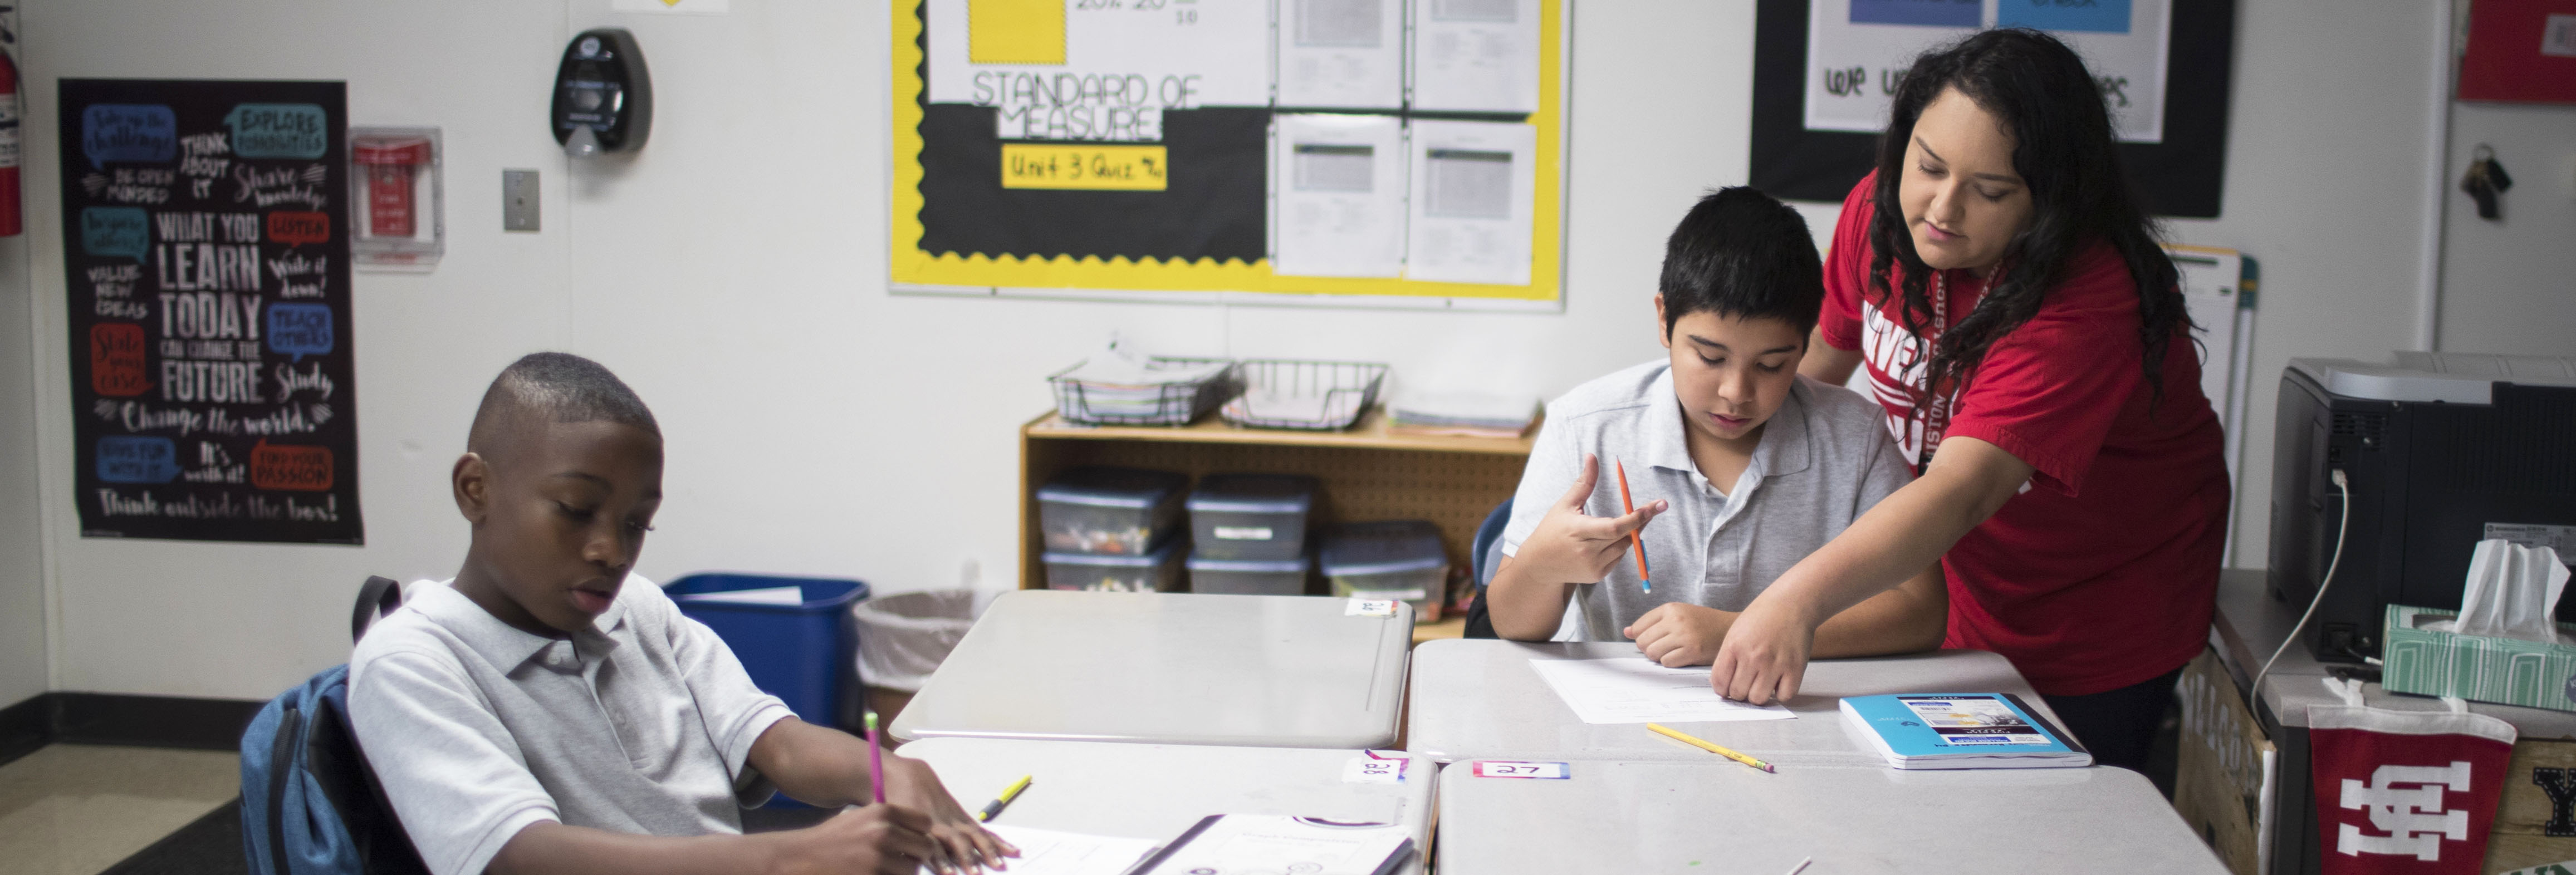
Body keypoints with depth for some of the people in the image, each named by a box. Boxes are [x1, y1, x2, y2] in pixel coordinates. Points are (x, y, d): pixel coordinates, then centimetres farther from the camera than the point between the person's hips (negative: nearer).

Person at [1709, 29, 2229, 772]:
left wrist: (1801, 597, -56)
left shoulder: (2090, 302, -33)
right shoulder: (1881, 212, -12)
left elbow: (1965, 488, -44)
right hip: (1951, 596, 5)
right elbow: (1820, 356, 8)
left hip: (2098, 627, -5)